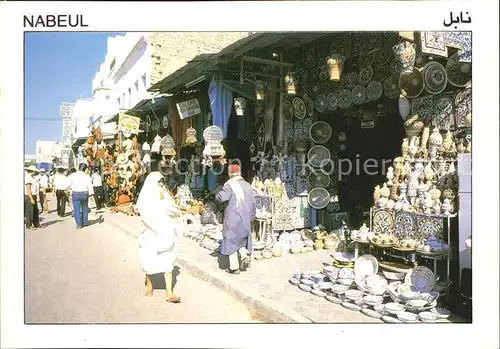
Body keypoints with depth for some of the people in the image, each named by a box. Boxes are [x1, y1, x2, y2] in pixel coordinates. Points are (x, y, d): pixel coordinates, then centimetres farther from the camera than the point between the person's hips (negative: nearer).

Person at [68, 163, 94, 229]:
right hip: (85, 193, 2)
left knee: (77, 209, 4)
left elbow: (68, 185, -6)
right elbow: (90, 186, -4)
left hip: (75, 193, -2)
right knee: (85, 208, 17)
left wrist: (71, 188, 14)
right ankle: (85, 222, 25)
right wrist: (91, 194, 0)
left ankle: (79, 224, 3)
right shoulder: (87, 176, 0)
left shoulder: (72, 175, -5)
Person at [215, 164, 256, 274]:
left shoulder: (230, 185, -12)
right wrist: (251, 217, 21)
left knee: (231, 241, 5)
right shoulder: (248, 185, 8)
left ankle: (234, 267, 7)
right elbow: (253, 204, 11)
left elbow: (220, 197, -25)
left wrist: (220, 190, -3)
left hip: (232, 219, -6)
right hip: (245, 219, 6)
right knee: (242, 239, 21)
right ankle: (245, 256, -2)